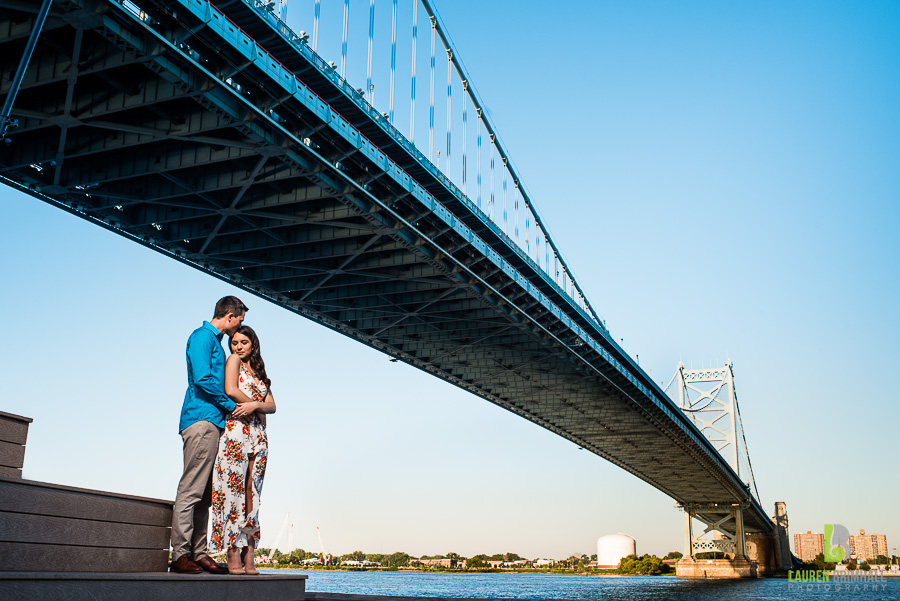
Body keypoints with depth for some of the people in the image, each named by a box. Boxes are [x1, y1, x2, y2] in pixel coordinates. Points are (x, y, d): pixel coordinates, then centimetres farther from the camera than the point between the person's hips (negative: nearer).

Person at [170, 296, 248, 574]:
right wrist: (231, 406, -7)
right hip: (201, 419, -10)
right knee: (191, 489, -11)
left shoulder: (215, 341, 25)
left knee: (204, 494, 7)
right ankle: (180, 554, -11)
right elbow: (202, 379, -15)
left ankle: (198, 554, 9)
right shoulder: (202, 336, -4)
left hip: (213, 421, 10)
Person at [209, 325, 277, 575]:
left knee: (252, 495, 1)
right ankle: (233, 555, -8)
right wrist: (260, 411, -3)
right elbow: (230, 390, -12)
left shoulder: (259, 371, 23)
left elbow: (272, 405, 12)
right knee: (233, 491, -8)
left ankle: (249, 554, 0)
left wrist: (254, 405, -9)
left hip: (258, 437, 6)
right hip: (235, 433, -6)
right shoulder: (233, 360, 6)